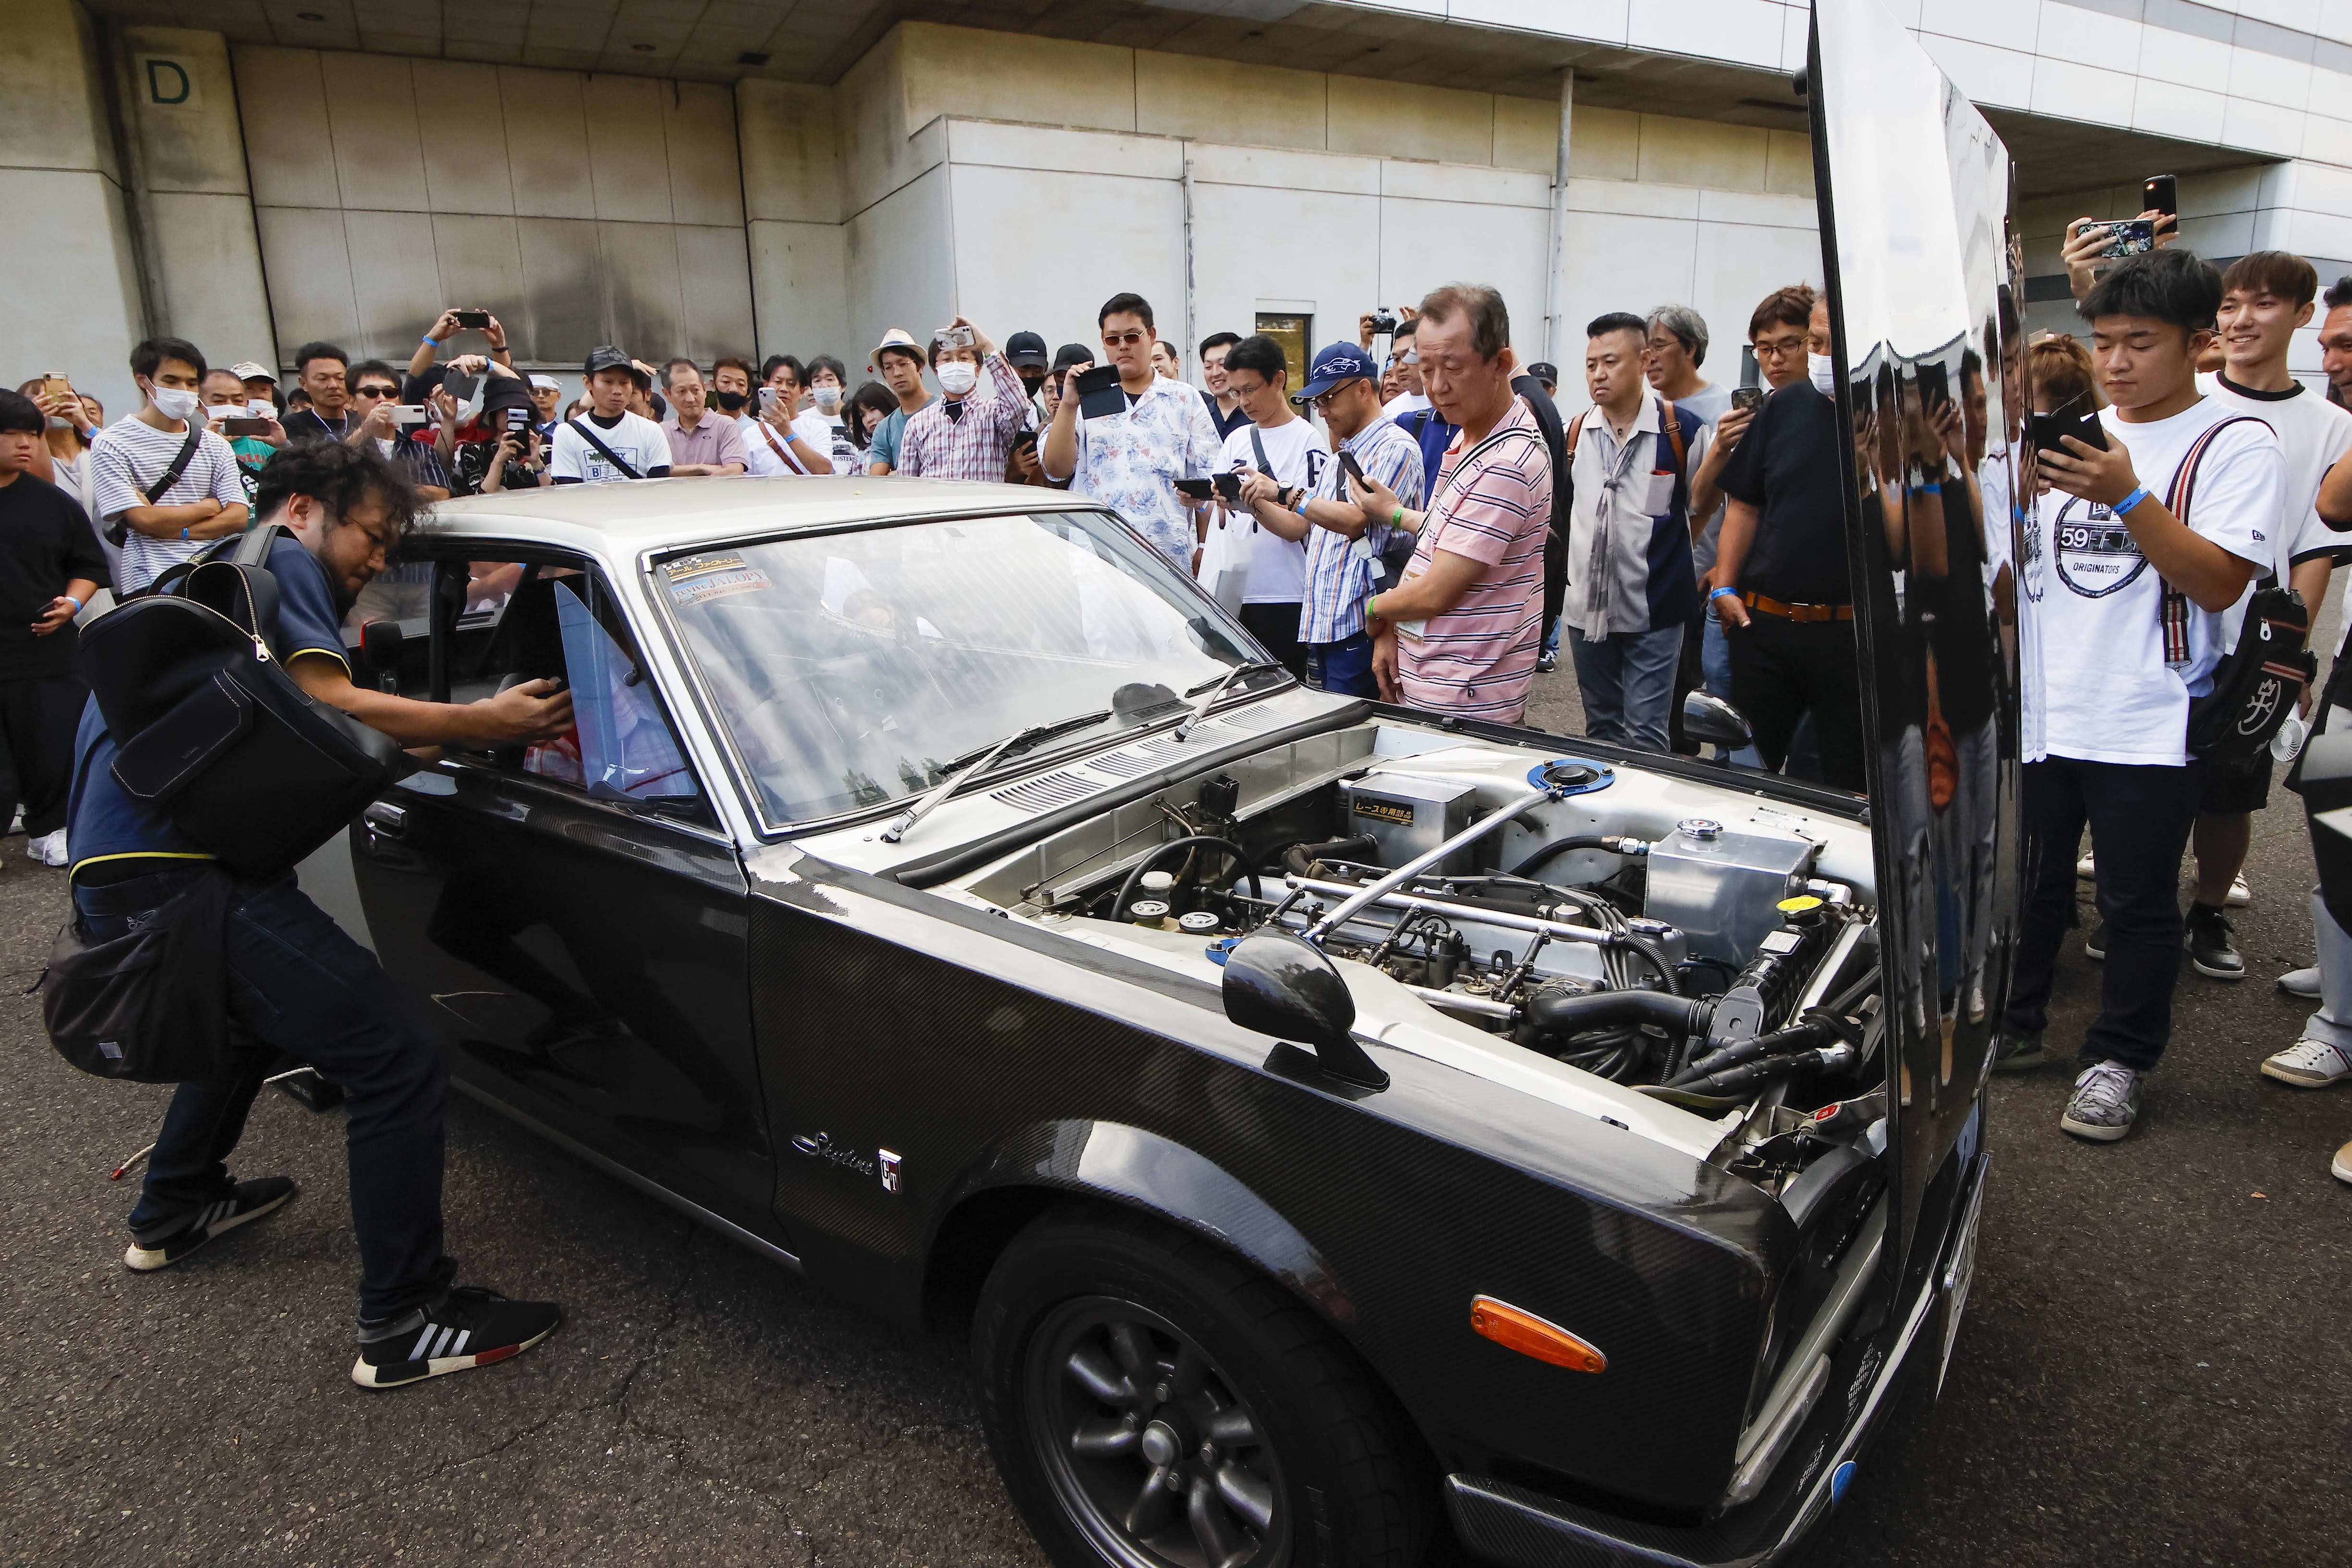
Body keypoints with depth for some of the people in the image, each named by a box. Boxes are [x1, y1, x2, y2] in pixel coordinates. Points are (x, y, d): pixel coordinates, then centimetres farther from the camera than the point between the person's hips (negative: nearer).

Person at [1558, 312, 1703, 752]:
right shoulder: (1575, 431, 6)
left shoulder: (1683, 429, -6)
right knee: (1601, 729, 16)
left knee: (1647, 737, -3)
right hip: (1586, 605, 4)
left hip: (1654, 610, -4)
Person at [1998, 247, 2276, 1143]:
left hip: (2149, 725, -5)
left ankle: (2118, 1059, 21)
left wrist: (2125, 496, -23)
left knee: (2137, 903, 5)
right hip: (2040, 709, 5)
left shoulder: (2235, 445, -3)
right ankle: (2010, 1027, 29)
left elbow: (2220, 582, -15)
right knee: (2023, 884, 14)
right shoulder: (2069, 434, 12)